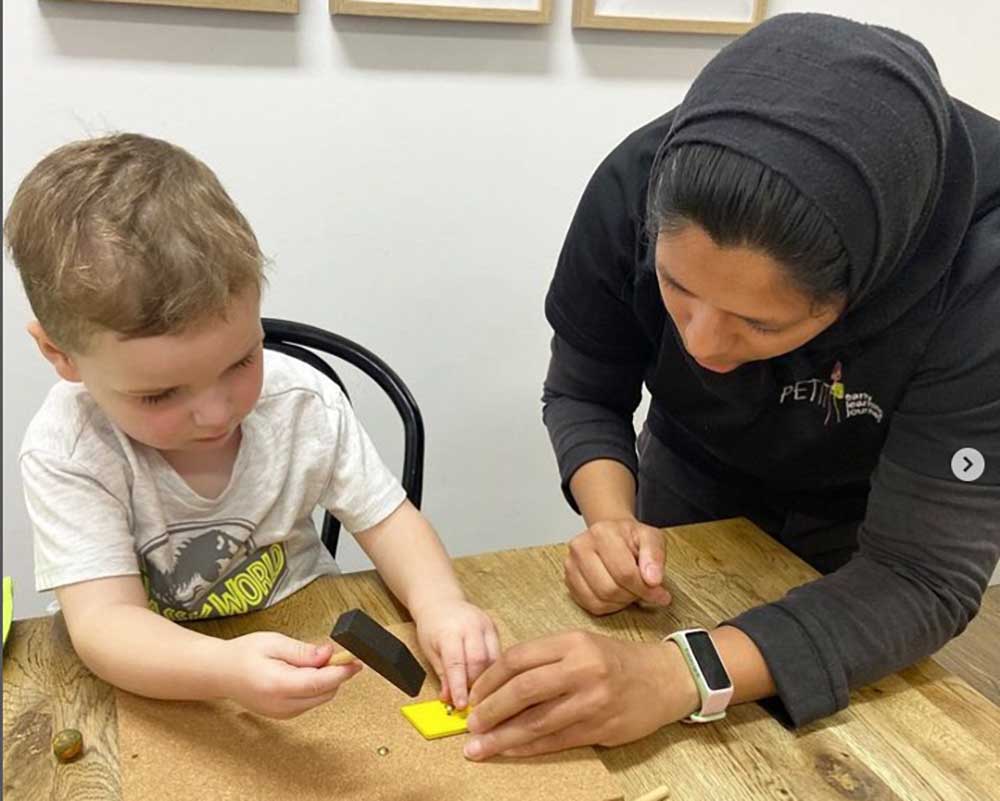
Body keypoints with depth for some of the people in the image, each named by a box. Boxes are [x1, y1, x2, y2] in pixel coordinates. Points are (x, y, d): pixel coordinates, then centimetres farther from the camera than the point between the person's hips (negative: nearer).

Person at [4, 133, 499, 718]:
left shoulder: (303, 402, -14)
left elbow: (385, 515, -4)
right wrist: (227, 670, -44)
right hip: (150, 684, -1)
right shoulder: (66, 454, -20)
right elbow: (103, 620, -25)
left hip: (303, 647, 2)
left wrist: (439, 603, -22)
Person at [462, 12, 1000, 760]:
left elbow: (926, 576, -35)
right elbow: (582, 394, -15)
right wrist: (612, 522, -35)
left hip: (860, 535, -1)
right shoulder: (637, 185, -31)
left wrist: (678, 673, -49)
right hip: (691, 488, 2)